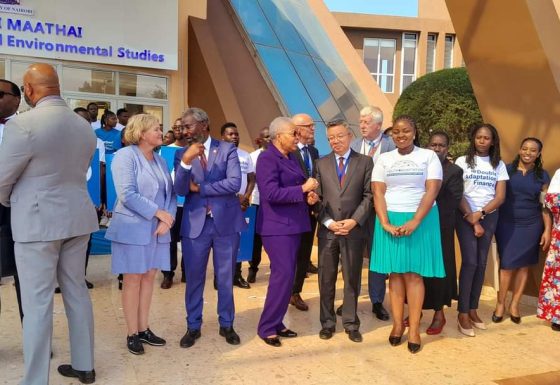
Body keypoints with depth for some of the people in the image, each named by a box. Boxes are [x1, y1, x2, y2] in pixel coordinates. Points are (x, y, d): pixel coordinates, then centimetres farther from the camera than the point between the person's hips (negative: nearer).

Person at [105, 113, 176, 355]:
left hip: (157, 229, 6)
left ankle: (144, 329, 21)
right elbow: (127, 195, -19)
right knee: (133, 279, 2)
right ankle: (132, 333, 14)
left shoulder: (159, 160, 11)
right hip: (133, 228, -6)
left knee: (149, 277, 10)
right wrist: (158, 212, -17)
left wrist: (168, 220, -8)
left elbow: (170, 192, 8)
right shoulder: (126, 156, -10)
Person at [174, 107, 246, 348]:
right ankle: (193, 326, 25)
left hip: (226, 221, -1)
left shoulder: (227, 149, -1)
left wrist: (200, 188, -9)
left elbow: (234, 183, -14)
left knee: (225, 277, 11)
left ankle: (226, 324, 27)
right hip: (195, 223, 1)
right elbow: (180, 190, -9)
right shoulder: (182, 154, 3)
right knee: (194, 278, 8)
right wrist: (186, 161, -23)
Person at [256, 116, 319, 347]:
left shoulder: (292, 157, 14)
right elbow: (271, 193, -24)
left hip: (293, 225, 9)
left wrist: (309, 195, -2)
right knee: (283, 275, -10)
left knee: (286, 276, 13)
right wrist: (303, 189, -19)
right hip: (277, 226, -9)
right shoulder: (267, 158, -13)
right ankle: (267, 328, 4)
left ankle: (276, 323, 25)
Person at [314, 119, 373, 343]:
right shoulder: (321, 163, 8)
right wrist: (328, 222, -9)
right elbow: (317, 197, 4)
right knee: (326, 279, 8)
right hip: (327, 230, 1)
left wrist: (354, 220, -12)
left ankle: (351, 324, 21)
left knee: (352, 279, 8)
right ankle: (327, 323, 21)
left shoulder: (365, 161, 4)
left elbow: (369, 195, -1)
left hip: (354, 230, -1)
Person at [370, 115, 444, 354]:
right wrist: (385, 223, -12)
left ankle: (414, 328, 8)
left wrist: (415, 222, -18)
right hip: (390, 220, 2)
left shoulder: (428, 156, 1)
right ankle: (397, 324, 15)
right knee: (395, 273, 5)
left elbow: (432, 190, -7)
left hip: (420, 220, -2)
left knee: (413, 274, 1)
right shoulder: (384, 159, 7)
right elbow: (378, 193, 1)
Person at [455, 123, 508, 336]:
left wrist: (480, 214, -13)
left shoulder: (499, 165, 8)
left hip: (489, 217, 3)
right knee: (469, 262, -9)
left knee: (481, 263, 4)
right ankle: (463, 314, -3)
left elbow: (500, 197, 1)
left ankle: (473, 310, 13)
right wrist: (472, 220, -9)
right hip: (466, 216, -3)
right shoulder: (462, 161, 0)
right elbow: (458, 194, -5)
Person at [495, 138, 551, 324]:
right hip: (506, 224, -2)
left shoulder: (542, 176, 5)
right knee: (507, 264, -2)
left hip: (531, 226, 2)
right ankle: (500, 303, 13)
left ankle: (515, 304, 20)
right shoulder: (506, 169, 0)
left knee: (524, 265, 7)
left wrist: (547, 229, 1)